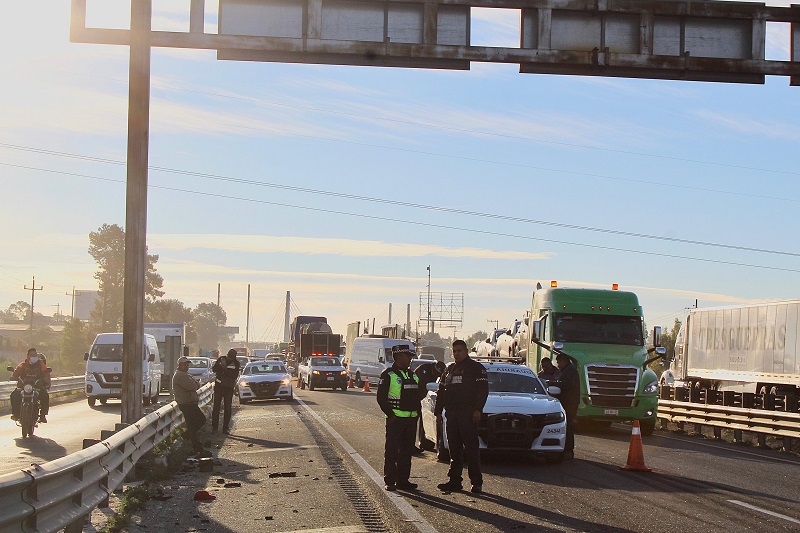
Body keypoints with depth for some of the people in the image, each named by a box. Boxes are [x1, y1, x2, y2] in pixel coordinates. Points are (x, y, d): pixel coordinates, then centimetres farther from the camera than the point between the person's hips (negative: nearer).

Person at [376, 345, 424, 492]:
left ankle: (403, 480, 14)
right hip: (395, 418, -7)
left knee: (407, 451, 8)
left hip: (411, 418, 7)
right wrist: (390, 414, -14)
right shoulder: (388, 375, -5)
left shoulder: (413, 375, 17)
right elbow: (381, 397, -9)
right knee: (392, 451, -4)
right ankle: (390, 481, 0)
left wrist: (417, 411, 12)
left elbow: (418, 395, 25)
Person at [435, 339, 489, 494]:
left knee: (471, 448, -8)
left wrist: (477, 410, -16)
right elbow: (441, 392, 23)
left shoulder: (476, 368, 2)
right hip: (451, 414, 6)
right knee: (454, 448, 6)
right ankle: (454, 480, 9)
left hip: (468, 414, -6)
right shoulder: (449, 370, 22)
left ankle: (477, 482, -7)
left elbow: (483, 390, -6)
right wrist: (438, 411, 14)